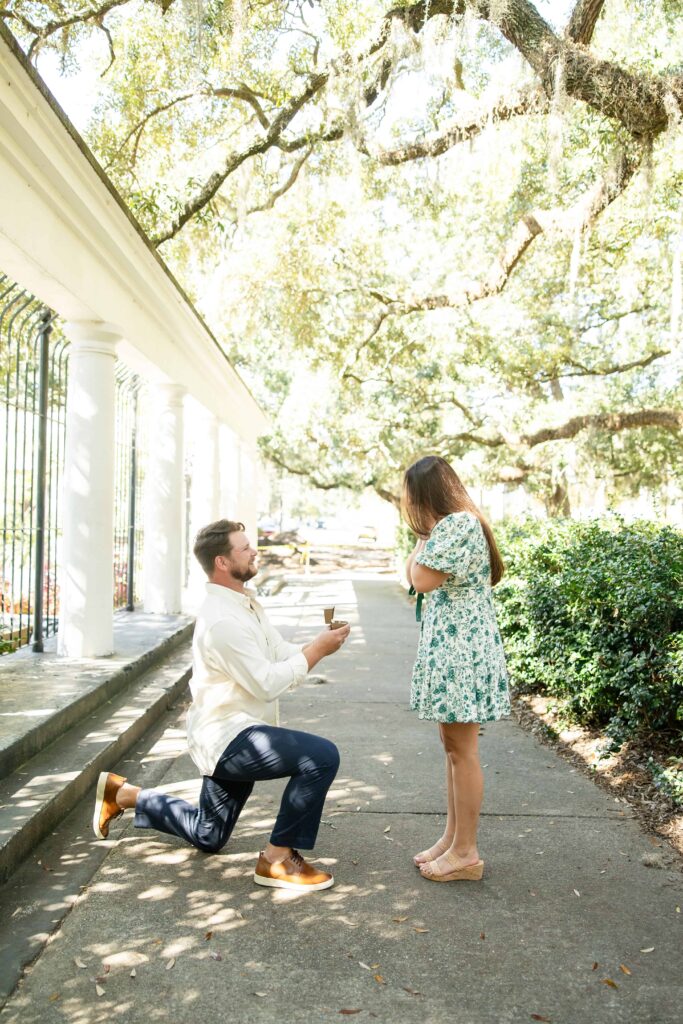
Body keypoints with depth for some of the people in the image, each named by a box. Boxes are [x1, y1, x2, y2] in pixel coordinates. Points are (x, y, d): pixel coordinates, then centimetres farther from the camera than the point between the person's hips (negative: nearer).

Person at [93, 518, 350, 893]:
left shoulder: (245, 603, 9)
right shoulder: (222, 619, -23)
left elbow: (282, 653, 8)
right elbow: (266, 683, -25)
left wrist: (319, 644, -9)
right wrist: (316, 650, -20)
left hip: (229, 736, 10)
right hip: (228, 736, -10)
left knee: (206, 836, 25)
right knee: (322, 756, -26)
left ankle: (122, 792, 32)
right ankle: (278, 858, -12)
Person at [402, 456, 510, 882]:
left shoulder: (459, 523, -16)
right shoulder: (454, 524, 16)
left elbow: (423, 580, -18)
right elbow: (415, 576, 17)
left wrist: (425, 537, -6)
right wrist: (425, 536, 9)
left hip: (462, 650, -11)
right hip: (449, 649, 11)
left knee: (462, 751, -1)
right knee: (453, 747, 16)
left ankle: (466, 854, 10)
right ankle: (453, 838, 27)